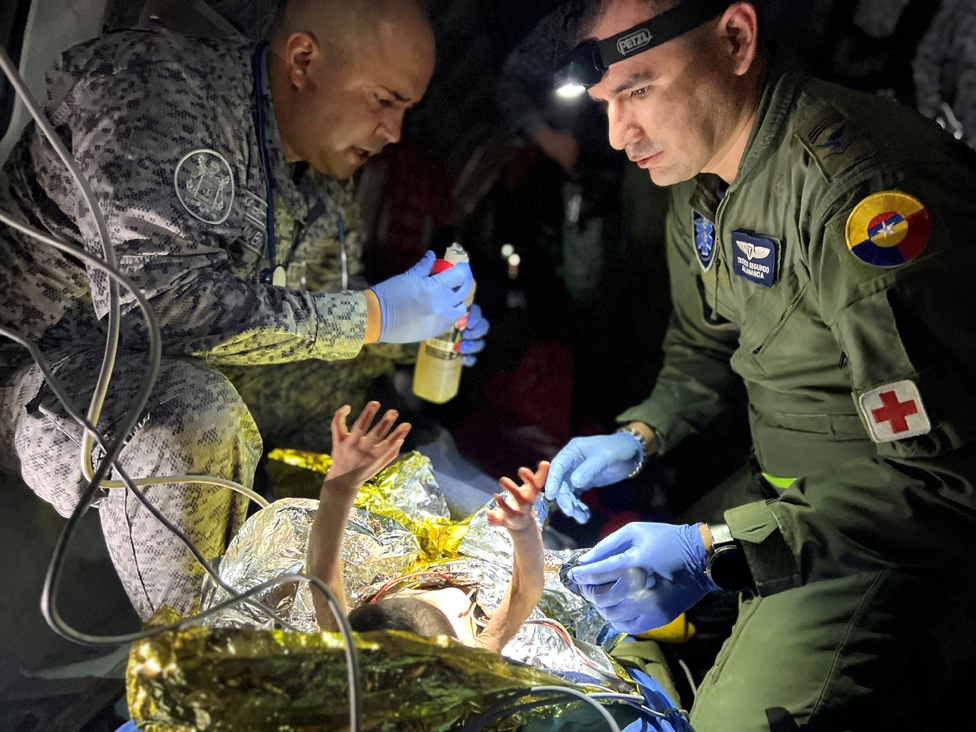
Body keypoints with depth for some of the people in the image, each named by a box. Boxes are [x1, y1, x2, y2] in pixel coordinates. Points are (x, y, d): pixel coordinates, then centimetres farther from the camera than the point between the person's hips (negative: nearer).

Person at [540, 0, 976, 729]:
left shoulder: (861, 182, -27)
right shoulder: (698, 183, 4)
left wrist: (716, 553, -29)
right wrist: (637, 436, 1)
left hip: (918, 524, -8)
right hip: (788, 488, 9)